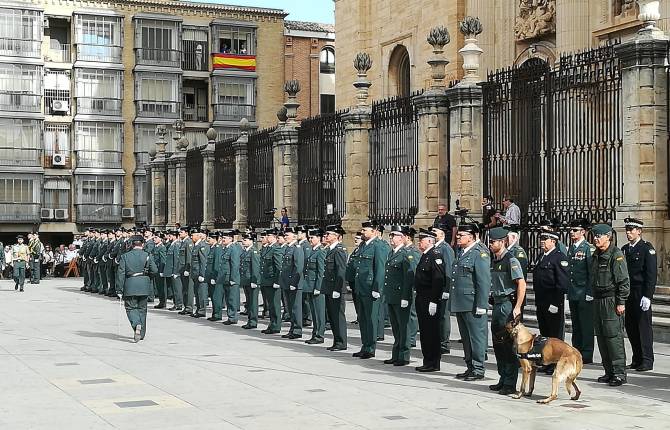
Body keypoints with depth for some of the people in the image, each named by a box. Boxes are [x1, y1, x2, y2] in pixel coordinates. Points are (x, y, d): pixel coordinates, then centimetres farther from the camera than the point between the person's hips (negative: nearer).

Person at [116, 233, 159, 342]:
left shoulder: (125, 256, -2)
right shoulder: (147, 256, -1)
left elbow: (120, 274, -5)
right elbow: (155, 271, -6)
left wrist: (119, 290, -3)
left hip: (130, 286, -2)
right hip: (144, 286, 2)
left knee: (131, 308, 5)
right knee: (142, 308, 13)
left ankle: (137, 325, -23)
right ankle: (141, 333, 18)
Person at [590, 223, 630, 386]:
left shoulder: (616, 255, -10)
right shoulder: (596, 255, 15)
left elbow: (624, 281, -13)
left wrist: (621, 302, -16)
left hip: (612, 301, -8)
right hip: (598, 300, 8)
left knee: (614, 337, -9)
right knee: (601, 337, 9)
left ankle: (619, 373, -4)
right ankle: (609, 372, 16)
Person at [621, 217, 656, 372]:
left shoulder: (647, 248, -6)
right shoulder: (624, 249, 14)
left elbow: (651, 274, -11)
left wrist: (647, 296, -17)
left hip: (641, 294, -6)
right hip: (627, 294, 7)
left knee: (644, 326, -3)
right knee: (630, 327, 8)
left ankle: (647, 361, 3)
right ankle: (637, 359, 17)